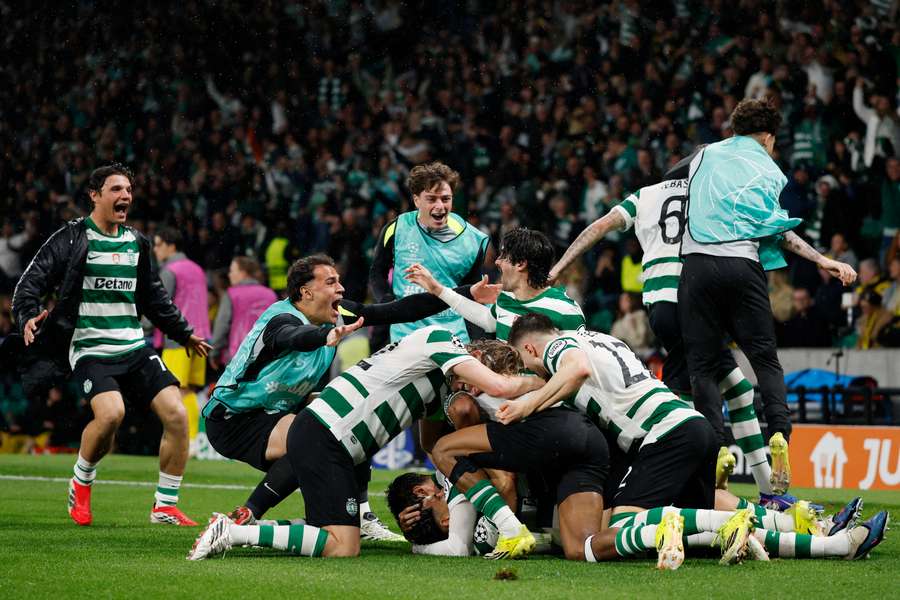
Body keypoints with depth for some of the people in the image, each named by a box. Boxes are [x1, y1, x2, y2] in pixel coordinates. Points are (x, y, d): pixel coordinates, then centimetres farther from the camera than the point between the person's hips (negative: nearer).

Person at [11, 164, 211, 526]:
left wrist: (183, 333, 31)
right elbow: (31, 282, -7)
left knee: (176, 414, -10)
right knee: (111, 413, -31)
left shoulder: (136, 243, 14)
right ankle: (80, 484, -3)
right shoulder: (71, 238, -2)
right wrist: (28, 316, -26)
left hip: (135, 349, 6)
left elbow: (154, 297, 28)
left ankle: (165, 506, 3)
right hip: (89, 350, -6)